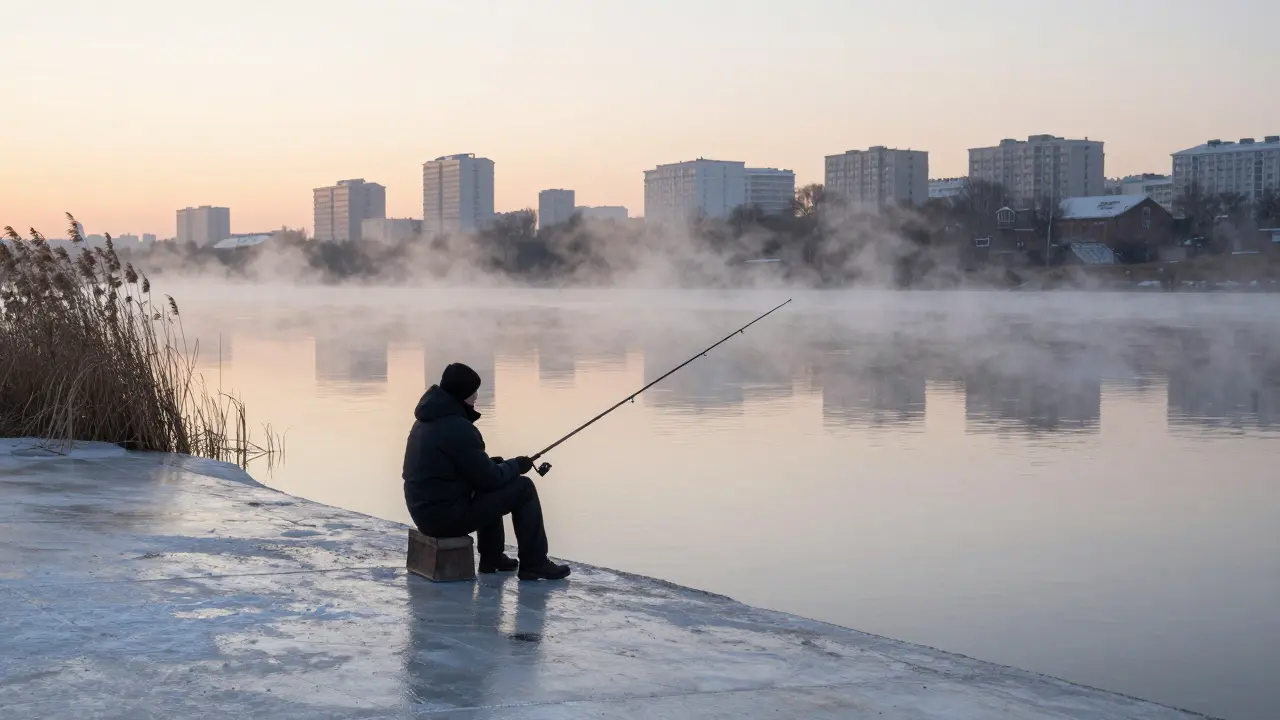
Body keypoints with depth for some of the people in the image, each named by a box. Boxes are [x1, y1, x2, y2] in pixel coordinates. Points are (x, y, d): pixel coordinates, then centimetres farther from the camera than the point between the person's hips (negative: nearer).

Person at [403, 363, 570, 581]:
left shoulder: (427, 420, 9)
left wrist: (494, 463, 12)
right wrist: (516, 465, 2)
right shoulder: (458, 428, -21)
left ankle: (492, 558, 35)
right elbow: (488, 478, -15)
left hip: (425, 510, 10)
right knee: (523, 488, -2)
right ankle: (535, 564, 5)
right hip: (450, 516, -10)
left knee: (490, 488, 31)